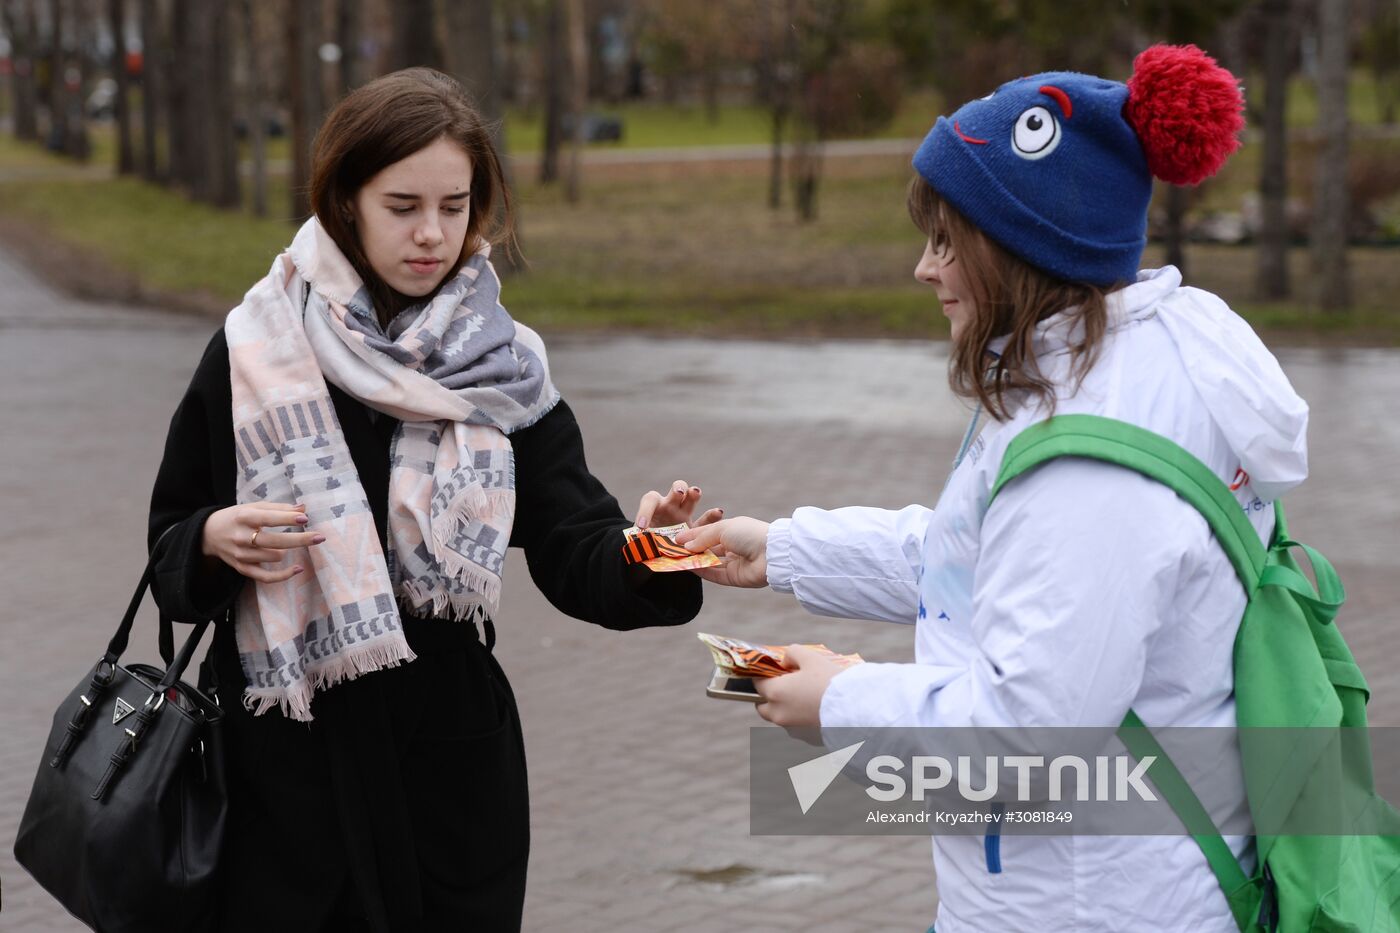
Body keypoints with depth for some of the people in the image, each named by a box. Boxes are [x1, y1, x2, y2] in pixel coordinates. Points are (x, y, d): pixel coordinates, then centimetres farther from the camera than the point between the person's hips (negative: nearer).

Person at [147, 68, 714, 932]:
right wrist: (215, 539, -17)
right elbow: (170, 545, 5)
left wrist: (643, 552, -28)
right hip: (288, 766, -1)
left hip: (452, 766, 1)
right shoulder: (255, 353, -3)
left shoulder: (500, 367, 1)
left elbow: (576, 555, -7)